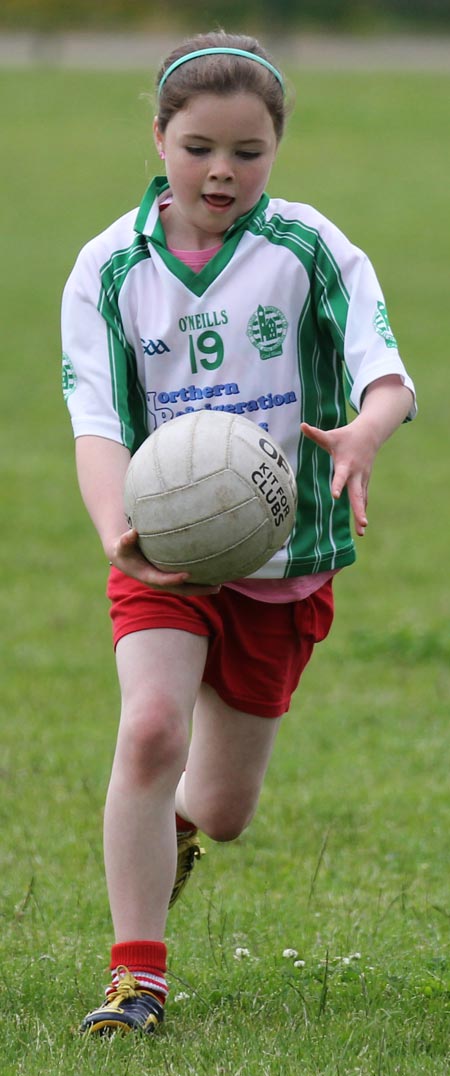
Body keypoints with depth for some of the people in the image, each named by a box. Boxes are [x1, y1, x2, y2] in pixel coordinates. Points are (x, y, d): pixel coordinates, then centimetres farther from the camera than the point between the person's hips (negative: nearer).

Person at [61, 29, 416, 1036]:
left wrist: (359, 437, -43)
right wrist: (117, 530, -34)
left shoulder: (310, 252, -7)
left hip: (284, 563, 1)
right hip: (164, 553, -1)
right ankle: (136, 972, -16)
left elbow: (387, 375, -18)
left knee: (224, 809, 10)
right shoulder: (110, 268, -6)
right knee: (151, 726, -26)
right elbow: (97, 422, -13)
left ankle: (172, 825, 50)